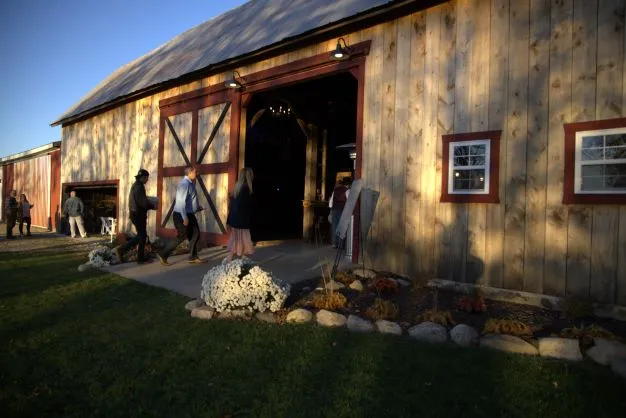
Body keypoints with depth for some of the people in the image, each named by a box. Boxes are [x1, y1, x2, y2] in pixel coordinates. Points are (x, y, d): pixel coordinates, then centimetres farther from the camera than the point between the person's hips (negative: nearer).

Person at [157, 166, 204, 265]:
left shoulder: (189, 183, 12)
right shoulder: (184, 183, -19)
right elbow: (181, 201, -25)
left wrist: (198, 208, 18)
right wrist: (185, 217, -26)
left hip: (189, 214, 10)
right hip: (182, 215, -10)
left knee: (195, 234, 9)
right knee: (181, 237, -3)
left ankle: (193, 257, 17)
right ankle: (163, 255, 11)